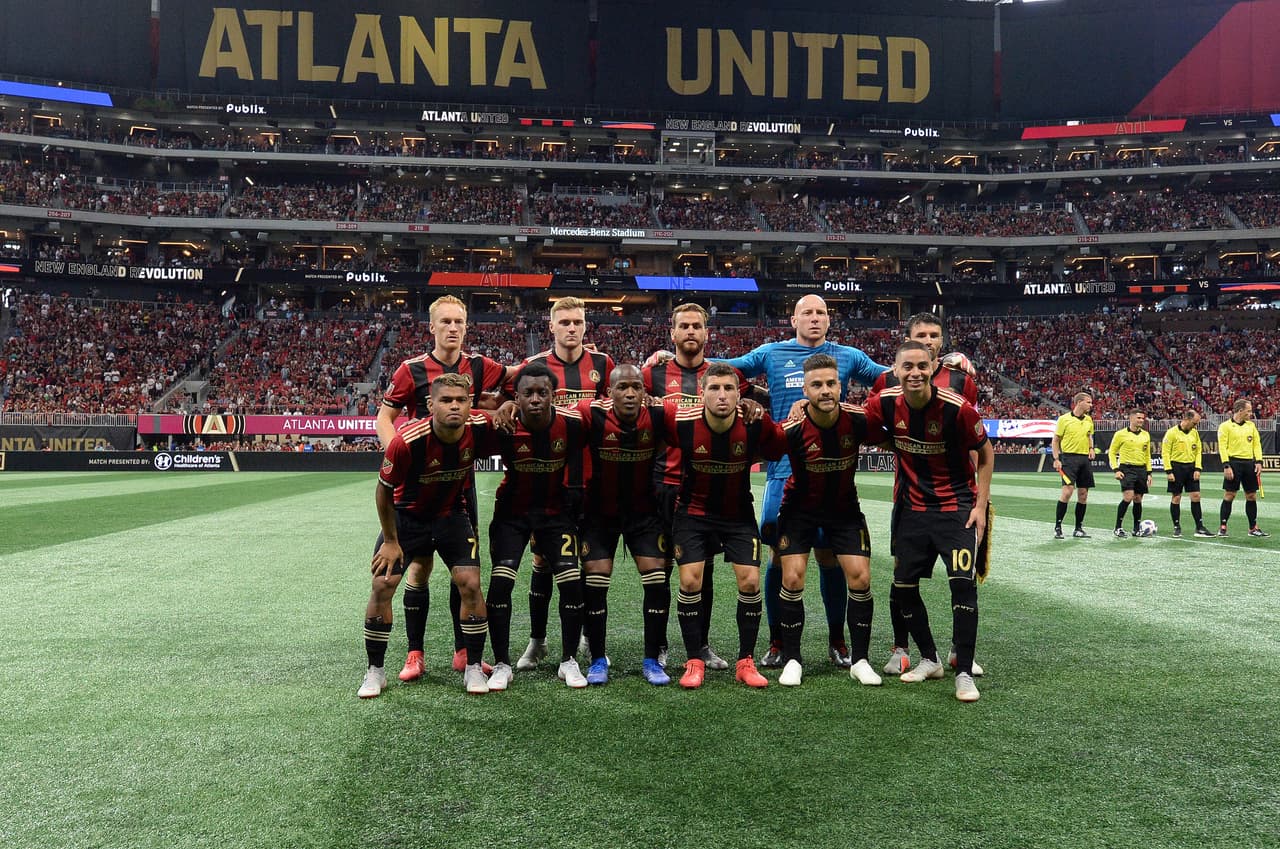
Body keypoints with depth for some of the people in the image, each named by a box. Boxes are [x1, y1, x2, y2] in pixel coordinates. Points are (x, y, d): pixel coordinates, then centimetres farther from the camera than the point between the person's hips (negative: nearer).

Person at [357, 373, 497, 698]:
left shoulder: (480, 428, -24)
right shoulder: (407, 441, -31)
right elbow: (384, 491, -15)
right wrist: (391, 541, -8)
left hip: (451, 514, 2)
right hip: (407, 514, -2)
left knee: (470, 584, -9)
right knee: (382, 586, -6)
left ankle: (474, 667, 8)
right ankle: (375, 671, 12)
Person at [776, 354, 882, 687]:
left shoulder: (858, 420, -20)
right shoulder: (791, 430, -27)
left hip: (844, 507, 2)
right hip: (800, 507, -2)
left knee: (860, 578, -4)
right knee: (792, 578, -7)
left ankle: (859, 660, 12)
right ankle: (791, 660, 10)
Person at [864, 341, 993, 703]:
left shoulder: (956, 407, -19)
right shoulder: (885, 404, -10)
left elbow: (986, 453, -5)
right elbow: (865, 434, 9)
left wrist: (981, 505, -8)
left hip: (957, 506, -4)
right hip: (912, 507, 4)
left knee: (963, 583, -16)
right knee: (903, 587, 7)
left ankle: (964, 673, -4)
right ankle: (930, 660, 27)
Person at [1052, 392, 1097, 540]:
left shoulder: (1088, 420, 12)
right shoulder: (1064, 419, -4)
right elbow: (1055, 440, -1)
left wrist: (1091, 448, 8)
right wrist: (1056, 459, -10)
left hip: (1085, 458, 6)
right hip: (1069, 457, -6)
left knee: (1083, 494, 5)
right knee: (1068, 490, -16)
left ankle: (1078, 528, 14)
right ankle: (1057, 527, -7)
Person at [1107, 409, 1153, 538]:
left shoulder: (1145, 435, 12)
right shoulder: (1121, 434, -3)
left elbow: (1147, 455, 19)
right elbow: (1112, 452, 0)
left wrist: (1149, 472, 13)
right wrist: (1116, 470, -9)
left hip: (1141, 469, 5)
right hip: (1127, 469, -5)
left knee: (1138, 499, 7)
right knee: (1128, 497, -16)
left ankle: (1137, 529, 16)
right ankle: (1118, 528, -6)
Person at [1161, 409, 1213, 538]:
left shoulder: (1194, 432, 8)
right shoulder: (1172, 432, -9)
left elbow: (1198, 451, 12)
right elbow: (1165, 452, -9)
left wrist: (1197, 468, 1)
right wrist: (1168, 471, -13)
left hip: (1191, 467, 5)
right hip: (1177, 467, -5)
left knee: (1196, 496, 1)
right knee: (1176, 498, 1)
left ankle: (1199, 528, 6)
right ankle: (1177, 527, 11)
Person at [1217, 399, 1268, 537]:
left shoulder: (1251, 425, 13)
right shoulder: (1225, 426, -4)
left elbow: (1257, 444, 13)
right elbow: (1222, 447, -9)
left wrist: (1259, 462, 1)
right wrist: (1226, 466, -16)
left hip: (1249, 463, 5)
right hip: (1234, 462, -5)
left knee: (1251, 496, 8)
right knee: (1229, 495, -5)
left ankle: (1253, 528, 16)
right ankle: (1222, 527, 1)